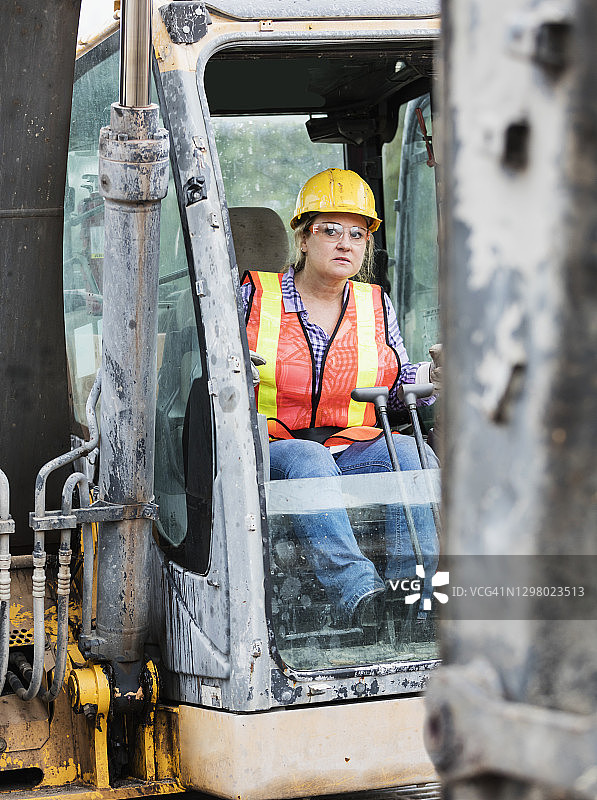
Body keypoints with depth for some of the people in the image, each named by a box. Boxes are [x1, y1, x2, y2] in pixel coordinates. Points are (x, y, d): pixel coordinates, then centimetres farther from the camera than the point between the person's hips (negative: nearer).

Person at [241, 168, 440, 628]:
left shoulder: (376, 305, 16)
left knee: (410, 451, -27)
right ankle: (356, 590, -55)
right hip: (272, 448, -3)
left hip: (354, 447, 3)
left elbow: (398, 389, 19)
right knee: (308, 461, -37)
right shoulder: (254, 295, 6)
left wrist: (433, 373, -2)